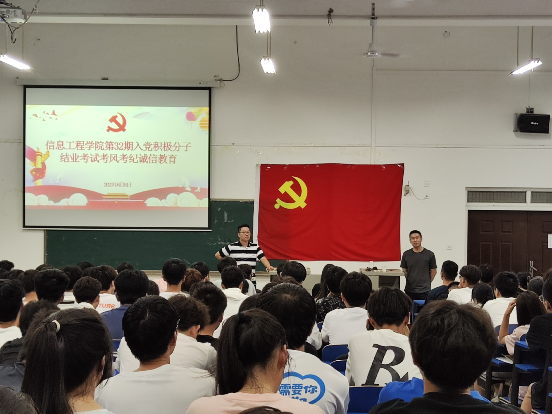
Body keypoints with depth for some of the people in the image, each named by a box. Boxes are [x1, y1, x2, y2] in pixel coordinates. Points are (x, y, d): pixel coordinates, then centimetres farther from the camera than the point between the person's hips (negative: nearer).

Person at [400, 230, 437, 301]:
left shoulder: (429, 254, -1)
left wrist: (427, 282, 6)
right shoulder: (406, 254, 5)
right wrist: (411, 280, 7)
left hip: (424, 290, -2)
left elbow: (433, 271, 7)